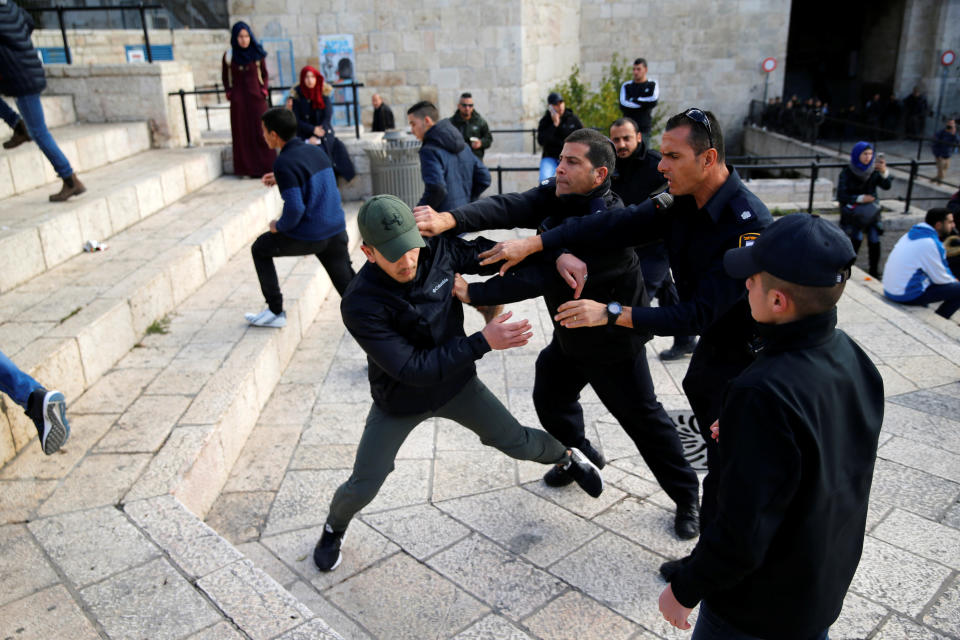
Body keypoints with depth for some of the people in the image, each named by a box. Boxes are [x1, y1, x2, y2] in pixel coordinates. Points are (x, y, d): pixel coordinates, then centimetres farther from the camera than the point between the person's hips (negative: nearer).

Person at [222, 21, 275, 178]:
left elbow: (264, 74, 11)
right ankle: (248, 168, 4)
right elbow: (225, 77, 11)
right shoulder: (229, 56, 2)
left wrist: (264, 89, -2)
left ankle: (265, 167, 3)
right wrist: (229, 93, 0)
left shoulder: (258, 53, 2)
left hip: (256, 98, 0)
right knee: (242, 133, 1)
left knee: (261, 132, -2)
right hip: (238, 100, 0)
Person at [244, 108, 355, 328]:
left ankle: (275, 312, 23)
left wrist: (279, 226, -3)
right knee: (347, 284, 14)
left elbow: (294, 209, -23)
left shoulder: (284, 163, -16)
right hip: (337, 231, 6)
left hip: (309, 236, -6)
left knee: (260, 249, 19)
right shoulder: (316, 151, 8)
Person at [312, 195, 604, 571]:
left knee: (518, 443, 12)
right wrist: (483, 342, -37)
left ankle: (567, 455, 46)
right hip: (400, 401, -3)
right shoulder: (359, 305, -31)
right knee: (363, 487, 3)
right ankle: (333, 530, 38)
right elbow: (412, 369, -33)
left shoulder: (439, 251, -20)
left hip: (456, 383, 3)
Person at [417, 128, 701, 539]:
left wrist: (472, 293, -36)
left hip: (613, 341, -7)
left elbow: (545, 276, -37)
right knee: (549, 400, 20)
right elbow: (508, 208, -24)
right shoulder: (556, 197, -7)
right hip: (569, 333, 8)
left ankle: (687, 496, 27)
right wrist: (449, 219, -43)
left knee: (642, 417, 6)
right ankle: (582, 456, 48)